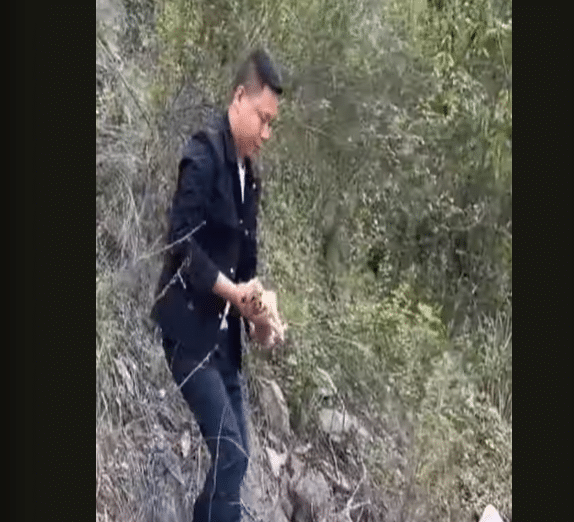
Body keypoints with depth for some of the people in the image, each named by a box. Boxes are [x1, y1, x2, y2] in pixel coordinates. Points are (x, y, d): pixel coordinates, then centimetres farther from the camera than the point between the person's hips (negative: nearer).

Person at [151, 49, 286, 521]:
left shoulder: (250, 178, 13)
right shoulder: (203, 157, -12)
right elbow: (181, 244, -19)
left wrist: (259, 310, -2)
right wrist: (236, 293, -21)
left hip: (224, 335, 8)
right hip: (190, 329, -8)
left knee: (233, 456, 10)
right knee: (231, 454, -12)